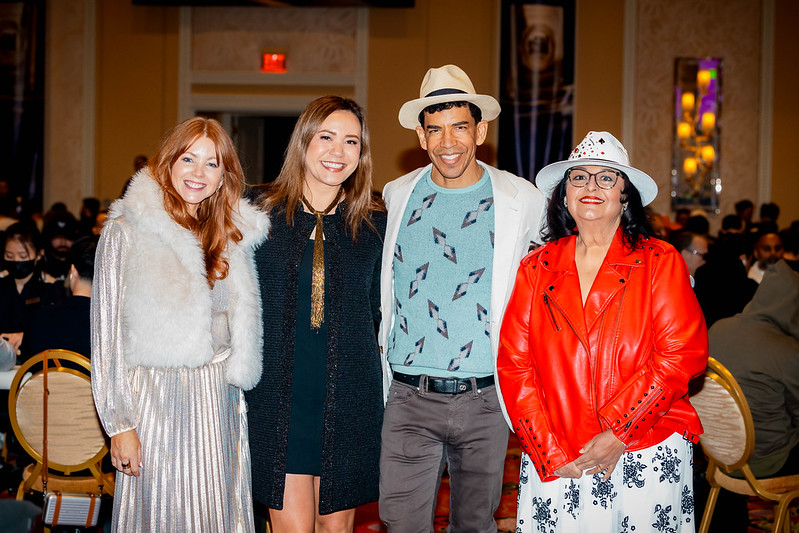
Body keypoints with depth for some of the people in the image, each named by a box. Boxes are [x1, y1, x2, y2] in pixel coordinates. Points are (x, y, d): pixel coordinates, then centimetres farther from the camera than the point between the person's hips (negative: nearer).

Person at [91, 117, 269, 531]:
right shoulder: (127, 232, -4)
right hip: (157, 399, -4)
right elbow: (107, 333, -5)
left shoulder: (233, 236, 10)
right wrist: (119, 423, -9)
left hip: (221, 403, 4)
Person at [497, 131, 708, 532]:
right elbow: (514, 365, 1)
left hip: (648, 461, -1)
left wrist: (617, 435, -13)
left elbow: (681, 356, -7)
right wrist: (552, 453, -8)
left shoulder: (660, 263, 1)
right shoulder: (535, 268, 6)